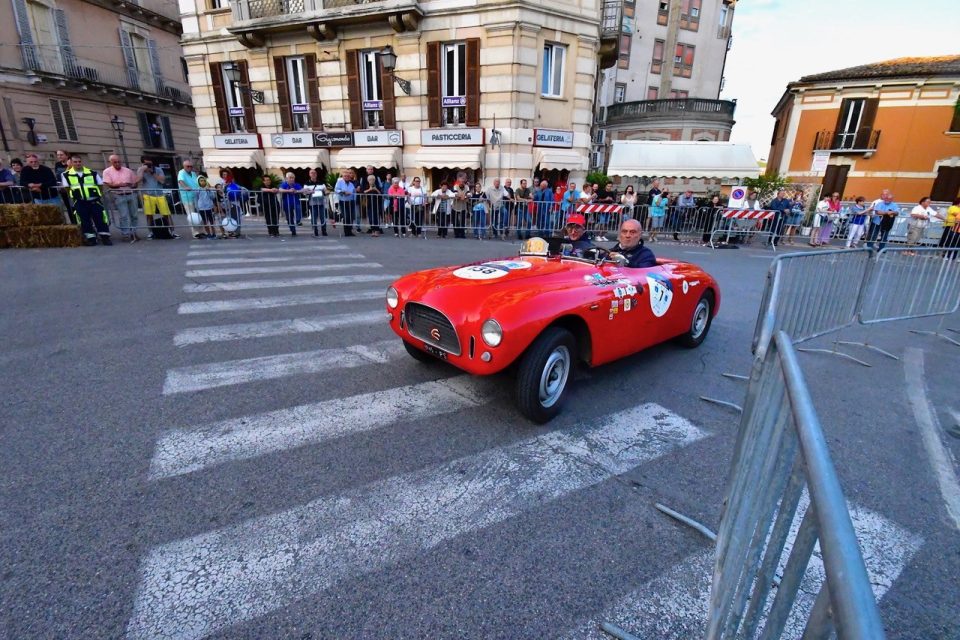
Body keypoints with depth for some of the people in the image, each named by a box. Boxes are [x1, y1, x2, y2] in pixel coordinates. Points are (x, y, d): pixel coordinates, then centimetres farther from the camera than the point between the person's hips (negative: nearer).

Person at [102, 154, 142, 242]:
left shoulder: (128, 170, 12)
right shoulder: (107, 171, 4)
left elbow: (136, 181, 15)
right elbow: (109, 184, -5)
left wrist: (134, 185, -7)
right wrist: (121, 184, -15)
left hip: (131, 195, 3)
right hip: (119, 196, -3)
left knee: (134, 215, 4)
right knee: (124, 216, -7)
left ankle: (133, 232, 14)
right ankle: (126, 234, -4)